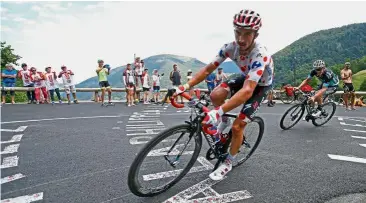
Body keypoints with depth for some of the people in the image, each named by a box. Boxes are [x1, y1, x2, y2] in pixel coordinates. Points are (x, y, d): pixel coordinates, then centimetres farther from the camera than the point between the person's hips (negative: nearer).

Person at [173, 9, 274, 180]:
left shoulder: (260, 55, -41)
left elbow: (247, 91, -51)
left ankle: (228, 163, 13)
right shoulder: (230, 47, -24)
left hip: (261, 85, -5)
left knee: (237, 126, -11)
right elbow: (208, 69, -18)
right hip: (245, 77, 5)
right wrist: (186, 86, -28)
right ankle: (223, 121, 10)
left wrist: (218, 112, -60)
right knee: (215, 95, -23)